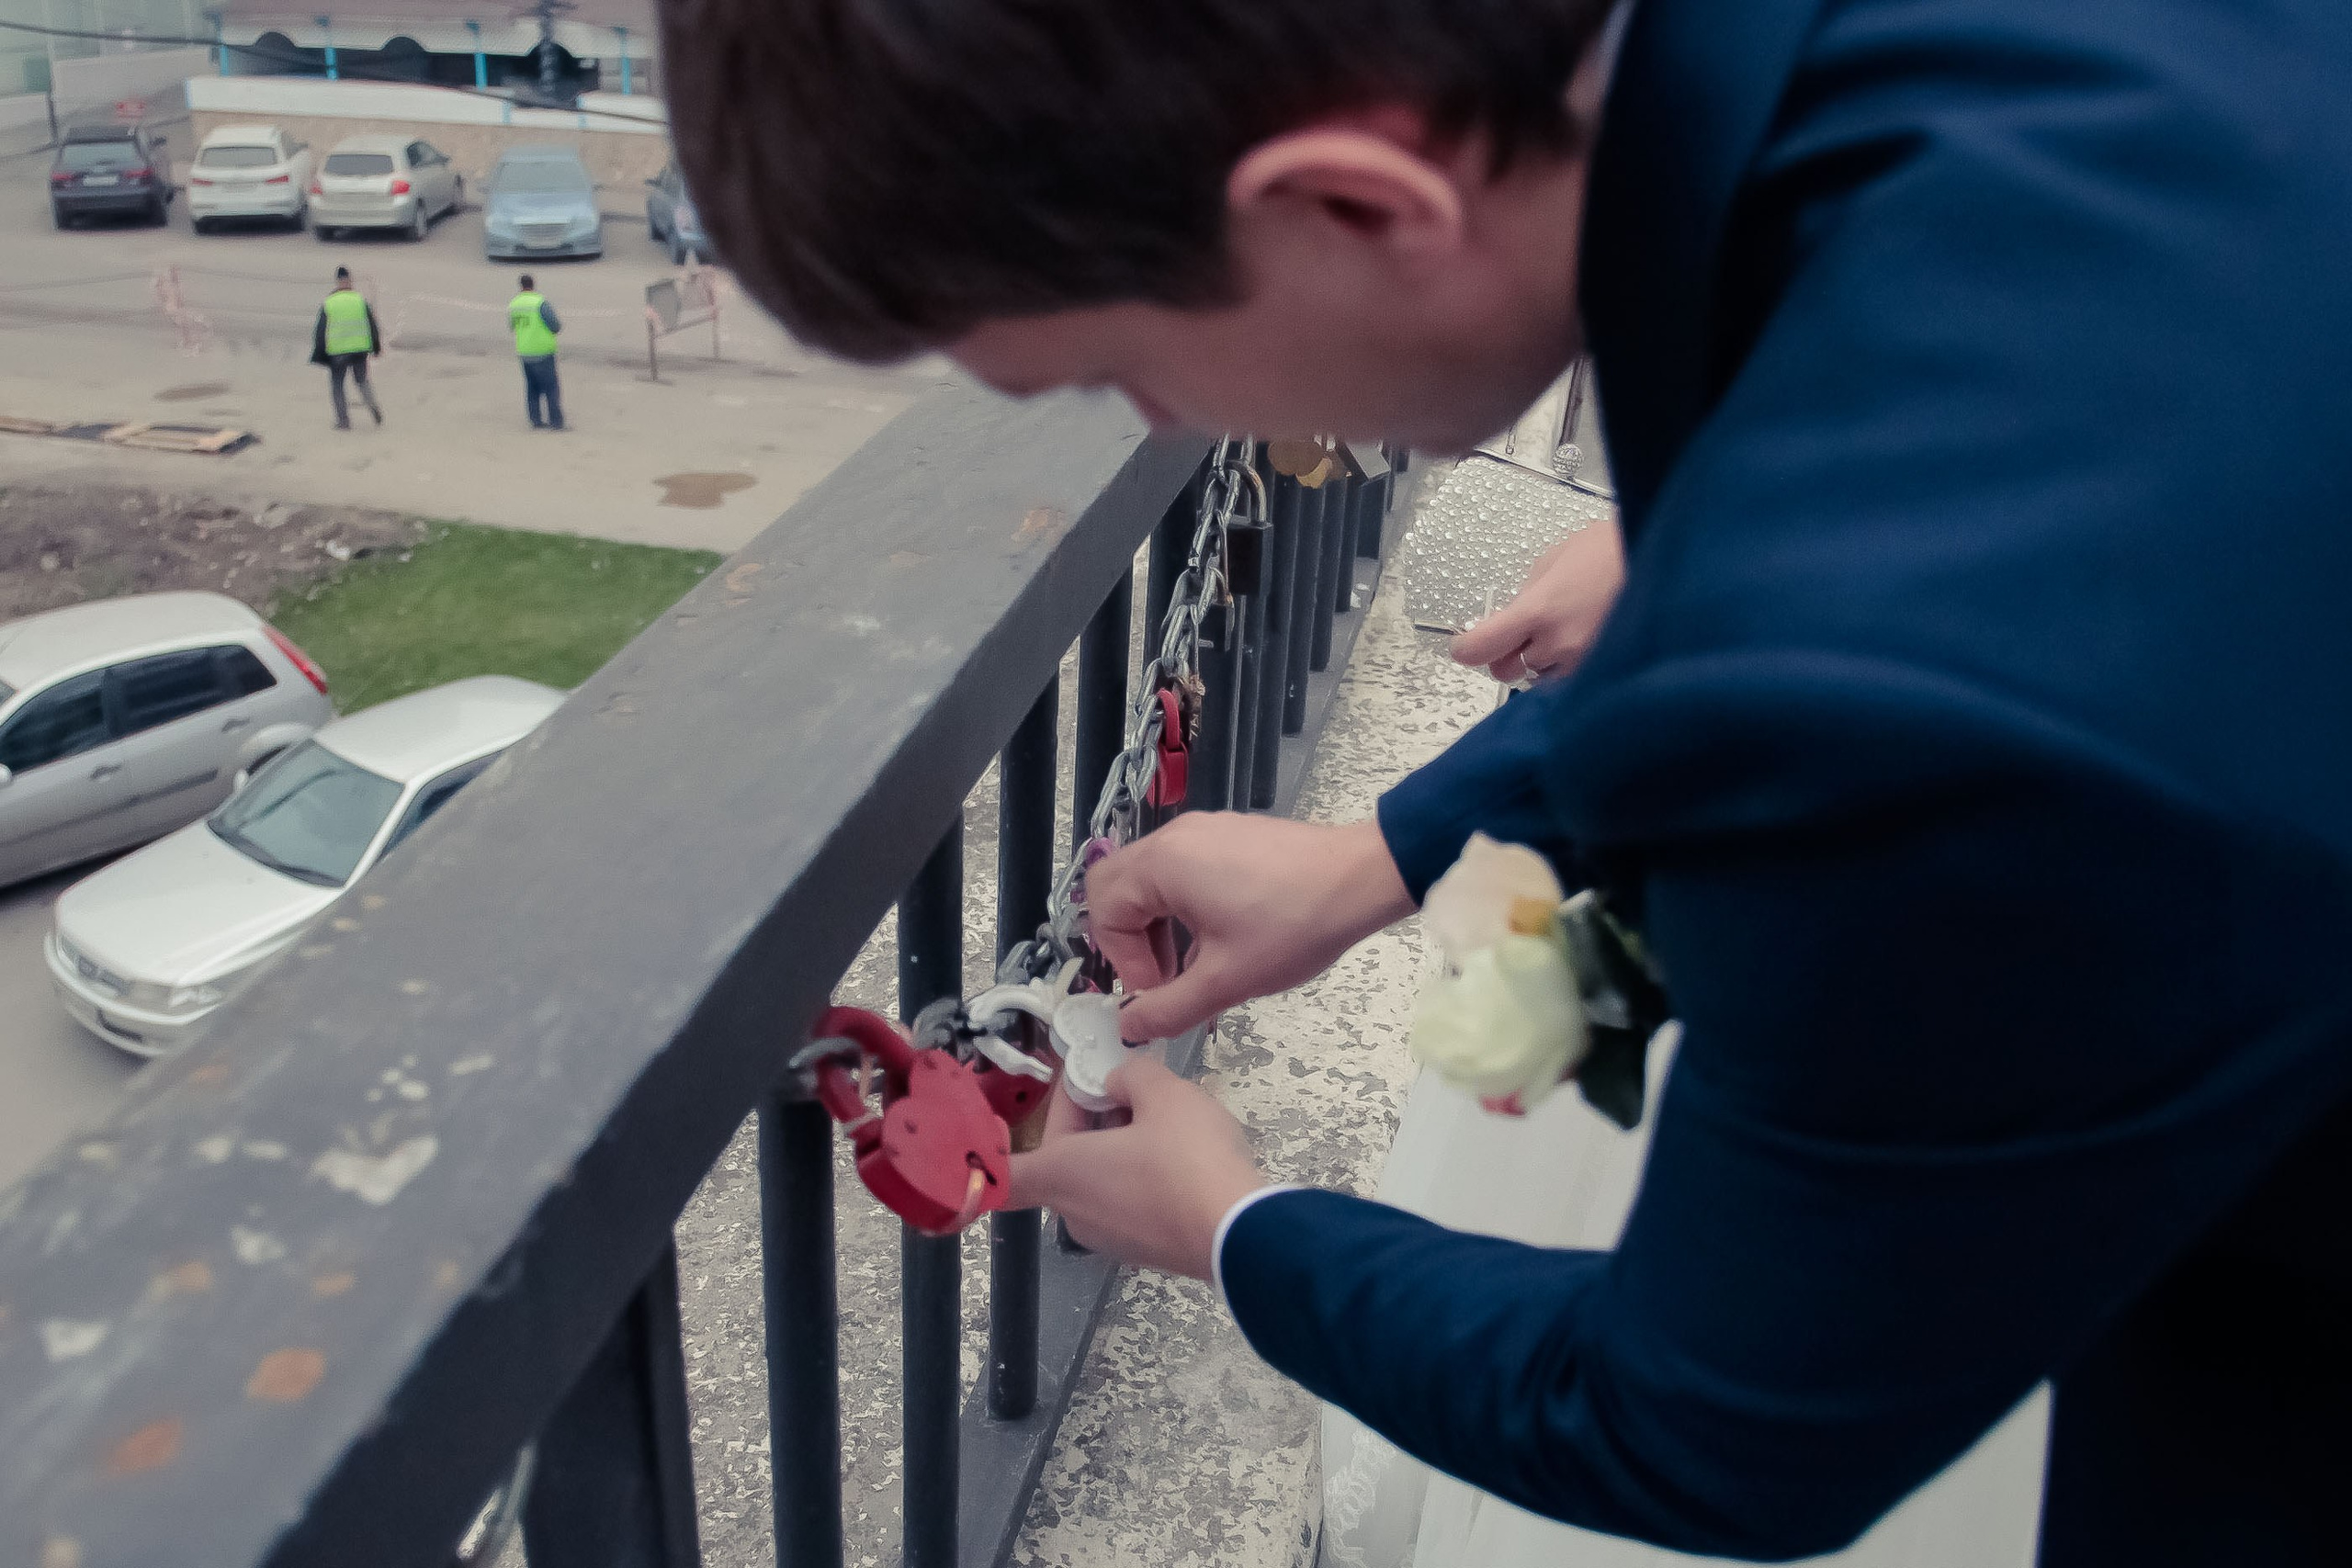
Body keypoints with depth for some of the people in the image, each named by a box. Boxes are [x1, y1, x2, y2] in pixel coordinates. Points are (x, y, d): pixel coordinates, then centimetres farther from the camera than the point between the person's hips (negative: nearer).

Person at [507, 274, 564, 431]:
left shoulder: (513, 305, 4)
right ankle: (556, 421, -3)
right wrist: (560, 325, 9)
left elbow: (512, 326, 15)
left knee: (532, 387, 15)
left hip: (523, 351, 6)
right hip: (542, 352, -6)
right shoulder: (541, 303, -14)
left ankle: (536, 420, 16)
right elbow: (555, 326, -13)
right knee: (551, 387, 0)